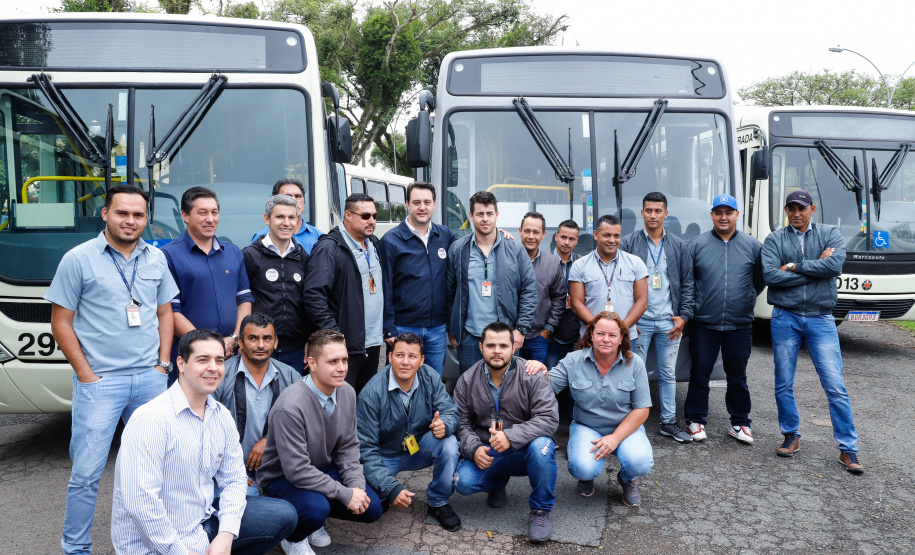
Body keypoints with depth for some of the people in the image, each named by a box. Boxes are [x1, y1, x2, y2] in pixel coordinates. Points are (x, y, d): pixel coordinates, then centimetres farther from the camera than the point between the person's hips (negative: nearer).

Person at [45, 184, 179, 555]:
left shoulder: (156, 259, 8)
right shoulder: (79, 259, -4)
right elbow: (61, 322, -3)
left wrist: (162, 364, 5)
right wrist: (86, 375, -8)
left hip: (150, 379, 4)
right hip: (100, 382, -4)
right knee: (86, 472, -1)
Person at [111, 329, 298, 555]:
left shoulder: (221, 416, 1)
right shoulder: (152, 419, -22)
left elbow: (233, 479, 6)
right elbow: (140, 500, -26)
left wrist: (226, 536, -8)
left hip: (204, 518, 7)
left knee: (283, 515, 1)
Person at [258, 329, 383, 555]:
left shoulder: (347, 393, -10)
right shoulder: (290, 406, -31)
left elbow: (348, 447, 1)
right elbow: (296, 470, -29)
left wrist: (356, 485, -14)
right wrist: (345, 494, -25)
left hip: (323, 469, 6)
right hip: (283, 477, -6)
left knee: (371, 508, -6)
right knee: (317, 509, -33)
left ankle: (317, 512, 19)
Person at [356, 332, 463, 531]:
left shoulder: (430, 378, -13)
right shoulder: (371, 394, -24)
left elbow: (451, 414, -11)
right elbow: (366, 448, -22)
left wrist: (444, 425, -38)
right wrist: (391, 488, -32)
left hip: (419, 450, 3)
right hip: (385, 456, -2)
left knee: (449, 443, -26)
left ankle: (438, 503, -3)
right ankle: (386, 497, 12)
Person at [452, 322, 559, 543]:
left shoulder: (532, 376, -13)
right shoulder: (467, 380, -3)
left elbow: (549, 419, -21)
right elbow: (462, 424, 1)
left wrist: (511, 437, -34)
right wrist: (474, 449, -21)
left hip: (523, 451, -2)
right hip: (485, 454, 3)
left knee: (541, 446, -36)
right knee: (462, 482, -23)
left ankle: (540, 511, -11)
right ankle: (498, 482, 15)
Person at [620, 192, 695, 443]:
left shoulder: (679, 246, 8)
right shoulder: (628, 243, 0)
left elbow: (687, 283, 9)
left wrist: (684, 316, 0)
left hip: (669, 321, 3)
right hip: (638, 321, -2)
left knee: (668, 374, 11)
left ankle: (669, 422, 23)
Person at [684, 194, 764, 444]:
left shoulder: (752, 245, 5)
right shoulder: (698, 244, 1)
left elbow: (760, 279, 14)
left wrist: (745, 300, 12)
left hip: (740, 325, 1)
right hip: (704, 324, -1)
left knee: (737, 377, 11)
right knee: (699, 374, 5)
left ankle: (739, 423, 24)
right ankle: (695, 420, 17)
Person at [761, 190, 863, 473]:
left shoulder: (830, 234, 4)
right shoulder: (775, 239, 2)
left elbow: (835, 265, -15)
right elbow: (770, 276, -14)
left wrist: (795, 266, -12)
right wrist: (816, 268, -10)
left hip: (821, 319, 0)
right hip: (785, 318, 1)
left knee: (836, 386, -2)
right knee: (783, 384, 9)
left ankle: (848, 448, 9)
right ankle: (791, 436, 26)